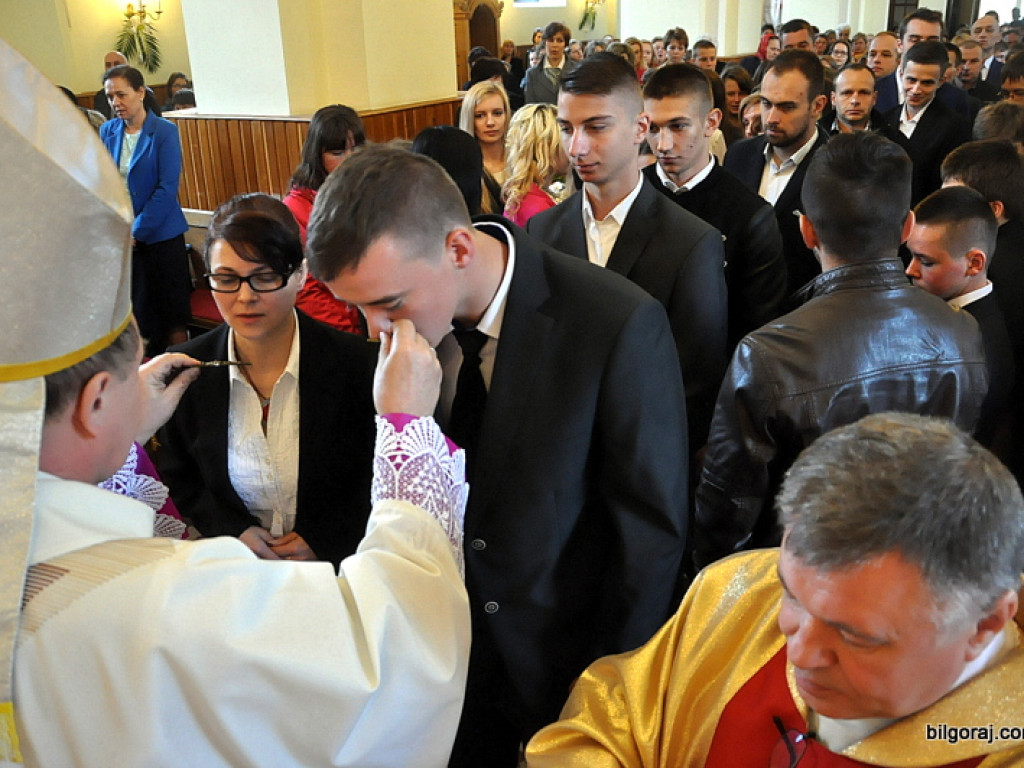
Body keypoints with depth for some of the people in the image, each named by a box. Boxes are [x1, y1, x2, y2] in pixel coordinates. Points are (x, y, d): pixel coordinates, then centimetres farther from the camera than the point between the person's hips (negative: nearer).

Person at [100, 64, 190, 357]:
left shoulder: (165, 132, -8)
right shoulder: (107, 131, 6)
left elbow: (167, 189, -13)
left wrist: (136, 231, -14)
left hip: (160, 235, -4)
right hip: (120, 237, 4)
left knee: (171, 311, 2)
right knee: (135, 311, 8)